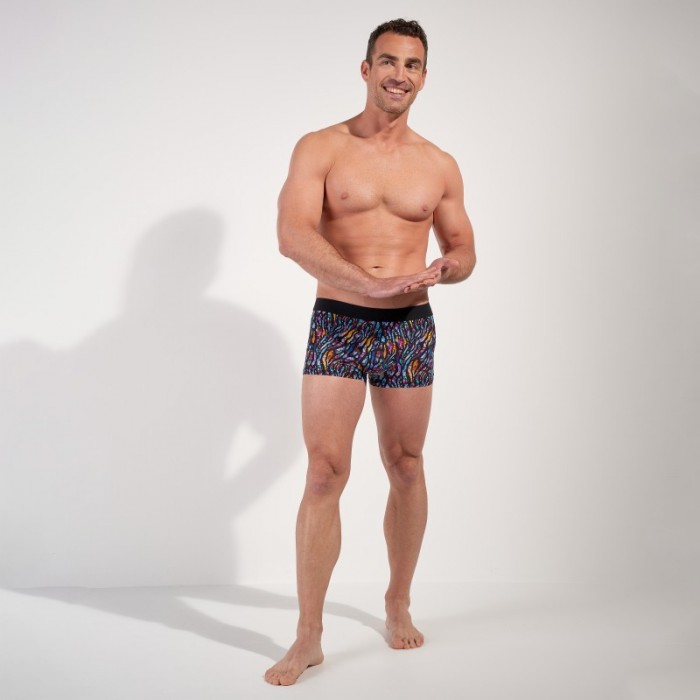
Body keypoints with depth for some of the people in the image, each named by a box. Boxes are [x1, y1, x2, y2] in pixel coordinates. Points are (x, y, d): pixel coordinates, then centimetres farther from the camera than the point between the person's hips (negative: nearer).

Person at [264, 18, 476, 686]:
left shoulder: (439, 166, 8)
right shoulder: (320, 148, -1)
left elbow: (463, 248, 15)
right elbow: (293, 234, -15)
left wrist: (443, 269, -11)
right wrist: (372, 284, -27)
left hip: (410, 330, 3)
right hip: (337, 325, -2)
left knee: (405, 468, 10)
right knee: (324, 473, -8)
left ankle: (398, 602, 29)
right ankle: (308, 637, 1)